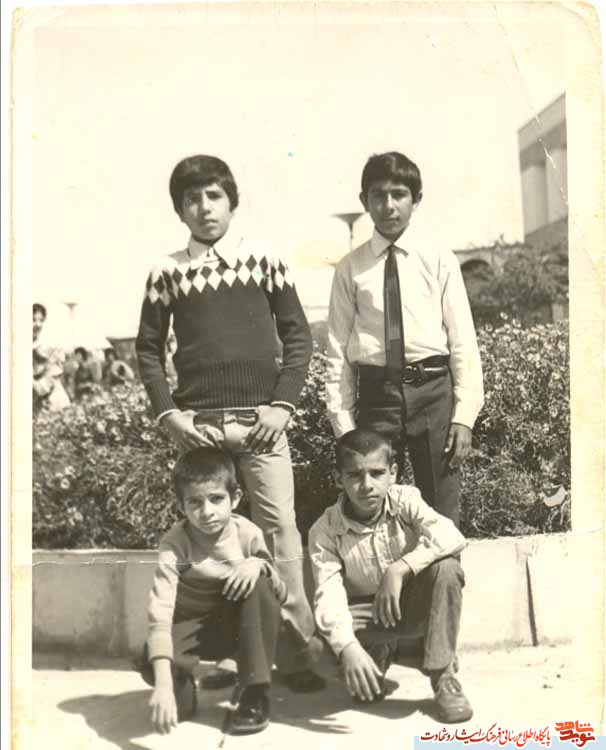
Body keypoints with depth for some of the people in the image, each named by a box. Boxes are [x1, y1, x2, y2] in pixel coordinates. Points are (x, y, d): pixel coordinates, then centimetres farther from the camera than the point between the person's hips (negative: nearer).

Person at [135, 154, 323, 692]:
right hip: (198, 423, 1)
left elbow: (298, 336, 6)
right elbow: (149, 349, 10)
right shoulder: (167, 272, 7)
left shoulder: (264, 261, 7)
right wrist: (168, 413, -2)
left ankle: (295, 651, 6)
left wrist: (283, 404, -4)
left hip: (260, 419, 0)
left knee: (280, 530, -4)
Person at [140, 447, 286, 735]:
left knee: (258, 583, -31)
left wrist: (260, 565, -35)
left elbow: (278, 595, -11)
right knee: (151, 666, -34)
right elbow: (160, 612, -38)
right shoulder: (174, 545, -27)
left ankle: (255, 694, -18)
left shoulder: (248, 533, -20)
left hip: (241, 626, 2)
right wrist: (163, 685, -50)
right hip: (192, 627, -2)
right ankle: (183, 693, 6)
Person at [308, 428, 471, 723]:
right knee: (318, 649, -30)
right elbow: (329, 595, -27)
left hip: (413, 606, 0)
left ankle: (442, 675, -16)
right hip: (365, 613, 0)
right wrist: (348, 648, -43)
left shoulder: (406, 500, -15)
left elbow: (452, 537, -32)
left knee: (446, 567, -31)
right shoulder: (325, 530, -17)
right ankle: (378, 654, 7)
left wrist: (399, 569, -39)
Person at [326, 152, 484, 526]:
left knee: (442, 517, 6)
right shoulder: (350, 268, 6)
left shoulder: (439, 260, 5)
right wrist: (343, 423, -1)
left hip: (434, 389, 0)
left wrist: (465, 414, -5)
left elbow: (463, 341, 2)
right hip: (376, 394, 1)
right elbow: (338, 351, 5)